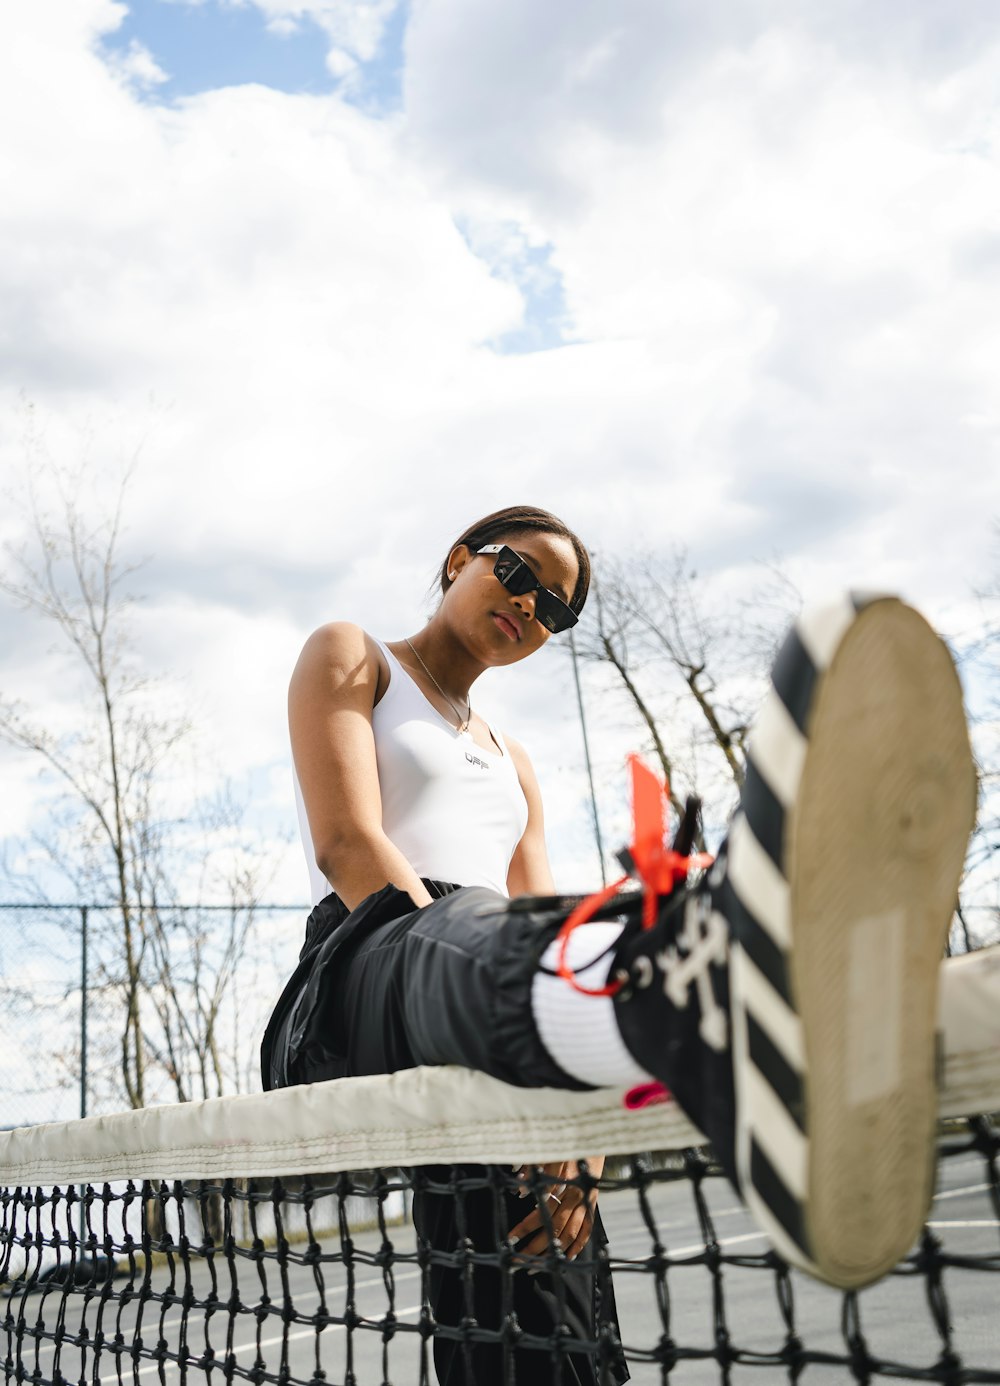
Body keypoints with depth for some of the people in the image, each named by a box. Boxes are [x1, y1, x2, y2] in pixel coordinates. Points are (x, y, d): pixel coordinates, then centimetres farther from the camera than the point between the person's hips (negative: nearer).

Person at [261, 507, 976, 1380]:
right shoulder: (350, 657, 17)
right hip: (358, 995, -7)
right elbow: (346, 842, -3)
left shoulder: (513, 764, 33)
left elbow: (545, 928, 15)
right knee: (475, 936, -41)